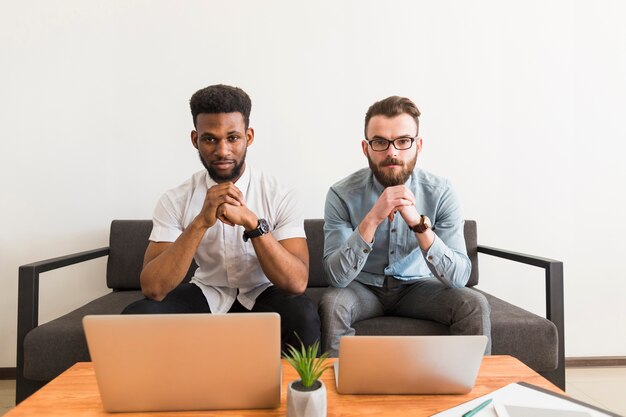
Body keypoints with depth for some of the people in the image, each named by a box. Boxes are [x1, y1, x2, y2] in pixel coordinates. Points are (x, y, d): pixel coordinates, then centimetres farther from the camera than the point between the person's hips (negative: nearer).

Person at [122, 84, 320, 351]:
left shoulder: (280, 197, -14)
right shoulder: (175, 200, -10)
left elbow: (296, 283, -24)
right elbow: (152, 289, -20)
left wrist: (251, 222, -36)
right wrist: (201, 221, -32)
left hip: (262, 295, -1)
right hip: (206, 295, 2)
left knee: (303, 316, -33)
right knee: (137, 316, -25)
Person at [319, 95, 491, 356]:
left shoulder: (440, 193, -16)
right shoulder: (342, 194, -19)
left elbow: (459, 277, -21)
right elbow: (337, 276, -25)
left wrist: (419, 223, -36)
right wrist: (372, 219, -37)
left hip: (417, 286, 1)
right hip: (363, 287, -1)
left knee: (474, 305, -22)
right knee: (331, 304, -30)